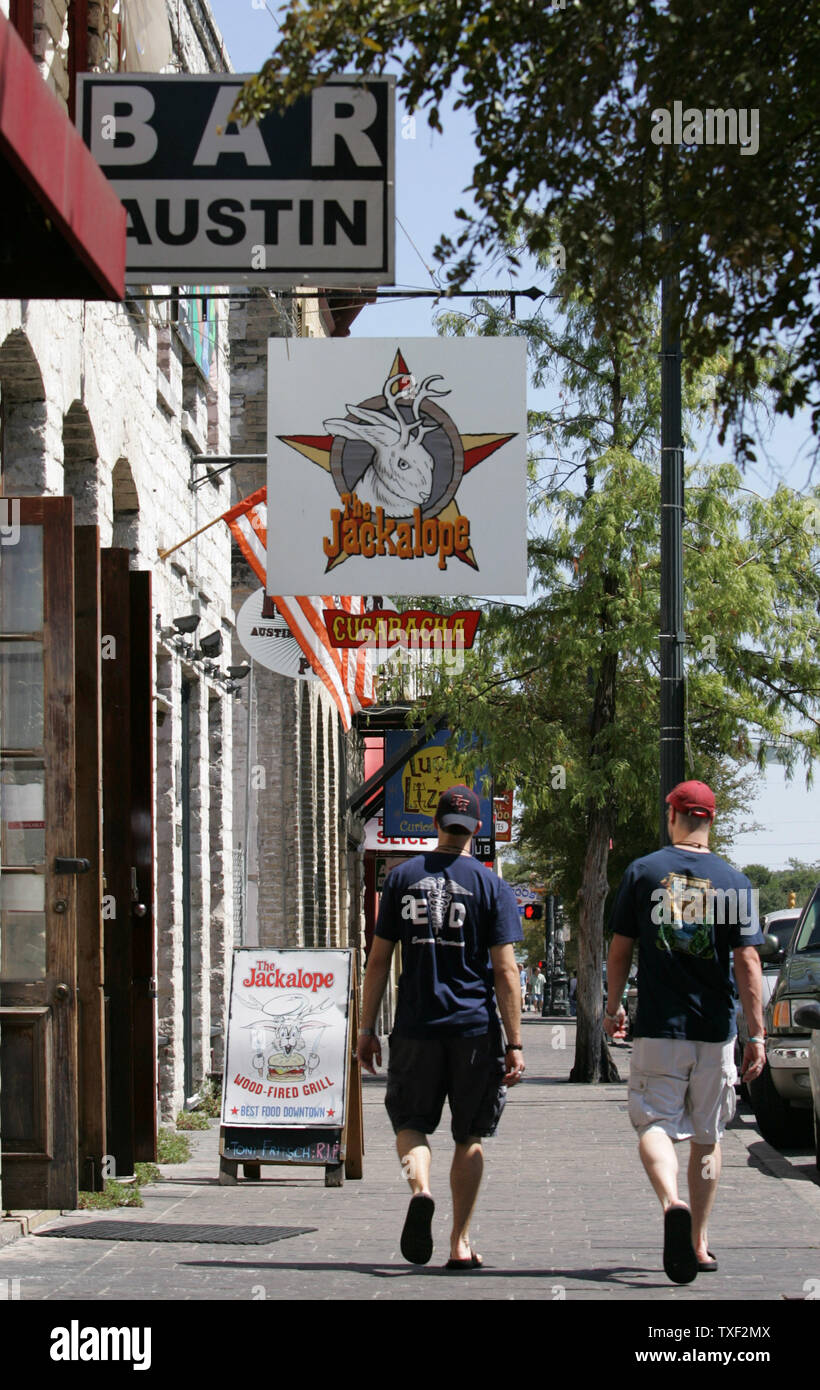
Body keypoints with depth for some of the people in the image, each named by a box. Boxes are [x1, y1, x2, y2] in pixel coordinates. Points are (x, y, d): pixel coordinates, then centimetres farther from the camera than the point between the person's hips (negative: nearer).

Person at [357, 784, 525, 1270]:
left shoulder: (402, 877, 4)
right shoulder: (492, 886, -2)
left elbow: (379, 960, 4)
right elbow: (505, 971, -6)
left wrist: (367, 1029, 9)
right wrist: (515, 1043, -3)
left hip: (415, 1028, 1)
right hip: (475, 1028, -1)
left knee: (411, 1122, 14)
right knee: (470, 1136, 10)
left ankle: (420, 1189, -17)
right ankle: (460, 1244, 10)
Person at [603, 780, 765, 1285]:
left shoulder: (643, 872, -1)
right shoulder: (734, 882, -1)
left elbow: (619, 950, 2)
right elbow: (748, 962, -6)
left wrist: (613, 1007, 18)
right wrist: (757, 1035, -4)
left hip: (658, 1029, -1)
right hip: (716, 1032, 1)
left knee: (655, 1124, 0)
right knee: (707, 1137, 14)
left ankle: (672, 1202, -30)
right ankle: (700, 1243, 18)